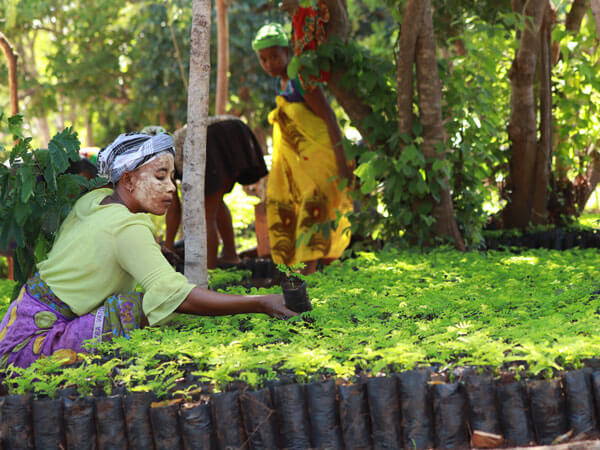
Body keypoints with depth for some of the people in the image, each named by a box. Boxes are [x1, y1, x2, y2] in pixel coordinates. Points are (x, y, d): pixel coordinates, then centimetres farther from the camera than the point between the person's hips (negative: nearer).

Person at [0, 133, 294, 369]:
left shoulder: (95, 200, 5)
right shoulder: (127, 229, -21)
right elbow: (175, 295, -32)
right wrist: (261, 305, -32)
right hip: (31, 340, -10)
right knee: (136, 309, -25)